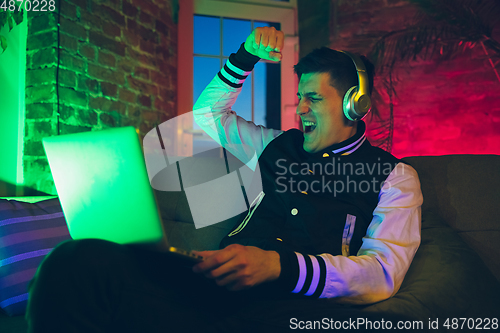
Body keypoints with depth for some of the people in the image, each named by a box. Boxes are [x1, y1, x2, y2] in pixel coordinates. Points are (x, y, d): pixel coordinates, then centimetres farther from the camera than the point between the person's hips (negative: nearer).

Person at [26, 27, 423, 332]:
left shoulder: (394, 176, 12)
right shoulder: (279, 145, 26)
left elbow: (383, 273, -4)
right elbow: (207, 115, 37)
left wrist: (280, 265, -21)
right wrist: (246, 55, 23)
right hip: (220, 284, 3)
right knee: (79, 260, -24)